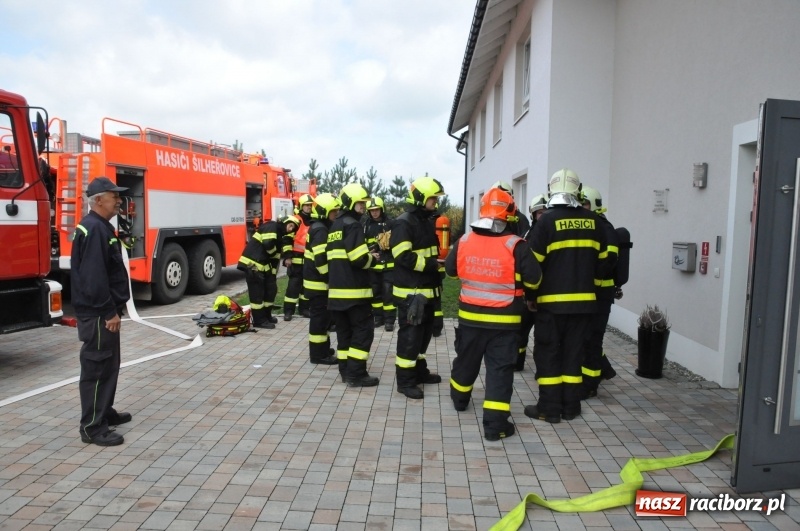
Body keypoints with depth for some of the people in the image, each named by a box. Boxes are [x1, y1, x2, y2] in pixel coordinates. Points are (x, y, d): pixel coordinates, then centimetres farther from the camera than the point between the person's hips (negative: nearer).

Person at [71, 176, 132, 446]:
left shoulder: (101, 227, 15)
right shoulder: (93, 229, -18)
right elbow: (94, 277, -25)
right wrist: (109, 312, -22)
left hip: (104, 311, 11)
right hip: (97, 313, -11)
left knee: (108, 363, 19)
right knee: (96, 366, -4)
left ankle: (105, 412, 31)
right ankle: (92, 427, 3)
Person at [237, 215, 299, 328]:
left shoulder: (280, 235, 19)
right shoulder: (271, 226, -9)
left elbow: (275, 256, 20)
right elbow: (268, 244, -24)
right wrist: (275, 253, -6)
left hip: (263, 265, 10)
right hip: (252, 263, -10)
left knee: (271, 288, 14)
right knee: (257, 292, -5)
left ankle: (266, 316, 26)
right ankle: (259, 320, 1)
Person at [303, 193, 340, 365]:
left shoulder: (317, 228, 15)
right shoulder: (320, 230, -18)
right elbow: (321, 260, -26)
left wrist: (329, 278, 19)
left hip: (316, 281, 10)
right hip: (319, 282, -10)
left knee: (321, 316, 18)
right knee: (320, 317, -4)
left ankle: (321, 348, 29)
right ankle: (318, 354, 3)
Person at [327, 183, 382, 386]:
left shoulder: (335, 226, 18)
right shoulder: (352, 225, -12)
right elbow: (359, 259, -20)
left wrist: (366, 257, 14)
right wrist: (373, 259, 0)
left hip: (337, 288, 9)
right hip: (353, 290, -9)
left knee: (345, 330, 13)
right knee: (363, 330, -3)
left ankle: (346, 370, 18)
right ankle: (355, 374, -2)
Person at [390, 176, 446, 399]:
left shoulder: (427, 221, 15)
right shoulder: (404, 223, -14)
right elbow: (403, 257, -23)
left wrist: (440, 261, 10)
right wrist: (431, 264, -26)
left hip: (427, 289, 9)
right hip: (410, 291, -9)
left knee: (424, 332, 18)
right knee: (410, 335, -4)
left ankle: (419, 370, 32)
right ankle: (405, 380, 5)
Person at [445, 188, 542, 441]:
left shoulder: (464, 241, -3)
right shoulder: (515, 245, -15)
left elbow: (451, 269, 10)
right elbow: (533, 278, -13)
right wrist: (527, 294, 9)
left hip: (470, 315, 4)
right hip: (503, 320, -4)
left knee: (466, 360, 23)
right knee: (500, 369, 2)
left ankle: (459, 399, 44)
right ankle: (495, 423, 1)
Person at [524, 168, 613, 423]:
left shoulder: (548, 220, -10)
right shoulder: (592, 221, 4)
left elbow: (534, 262, -10)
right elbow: (603, 262, 10)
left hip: (553, 300, -4)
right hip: (584, 300, 4)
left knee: (548, 353, 5)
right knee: (573, 352, 13)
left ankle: (549, 408, 8)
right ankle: (570, 406, 19)